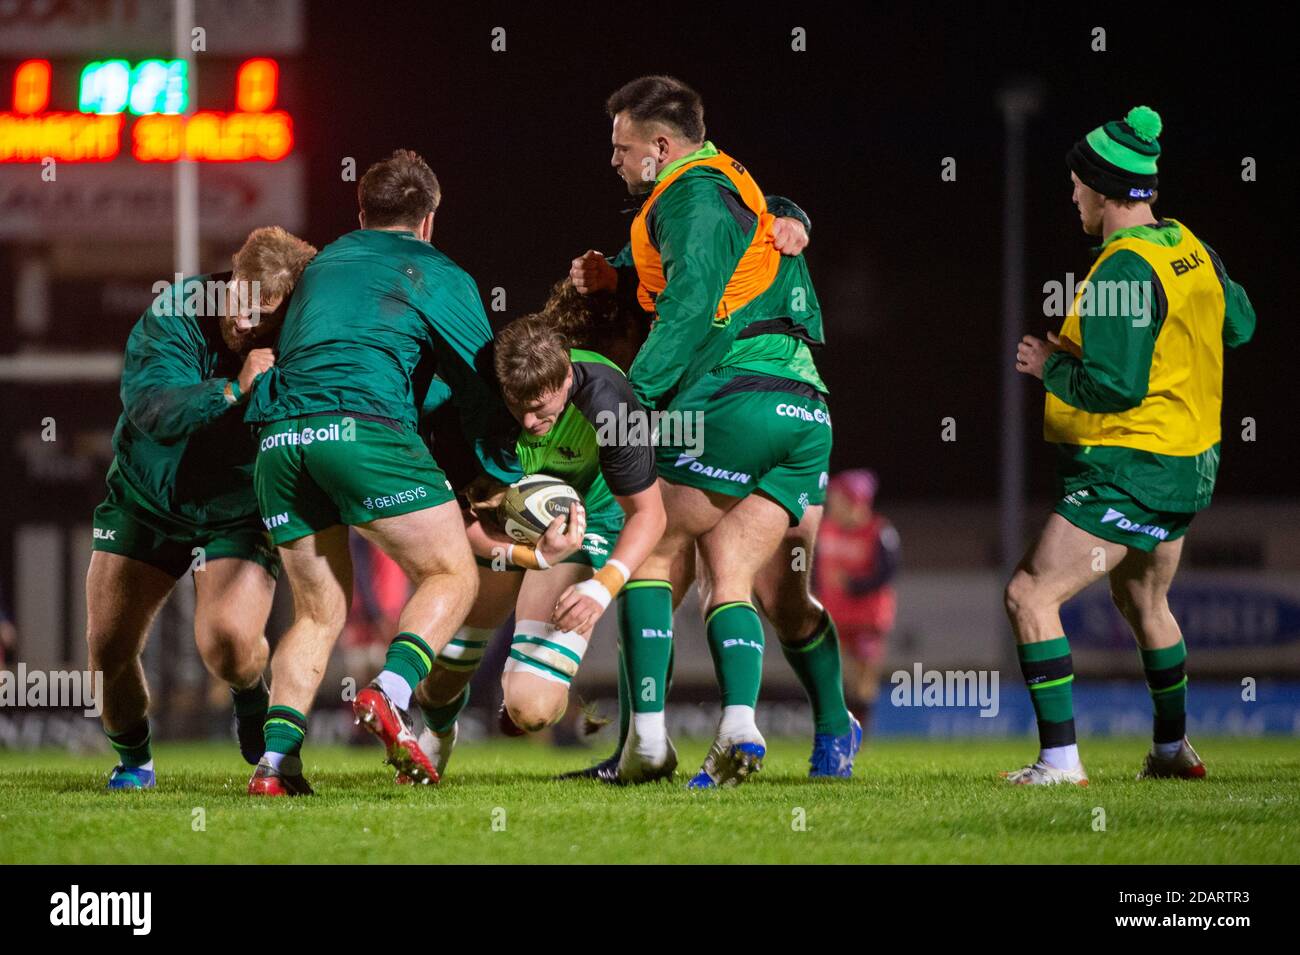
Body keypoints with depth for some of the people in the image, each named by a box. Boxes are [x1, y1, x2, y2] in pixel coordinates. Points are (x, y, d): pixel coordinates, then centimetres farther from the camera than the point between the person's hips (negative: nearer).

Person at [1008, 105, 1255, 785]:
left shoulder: (1123, 270, -22)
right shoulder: (1191, 249, 4)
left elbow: (1114, 387, -25)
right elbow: (1238, 325, 21)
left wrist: (1050, 368, -9)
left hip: (1128, 468, -10)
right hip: (1190, 462, 10)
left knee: (1030, 596, -10)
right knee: (1143, 601, 29)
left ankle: (1060, 760, -15)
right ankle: (1173, 749, 39)